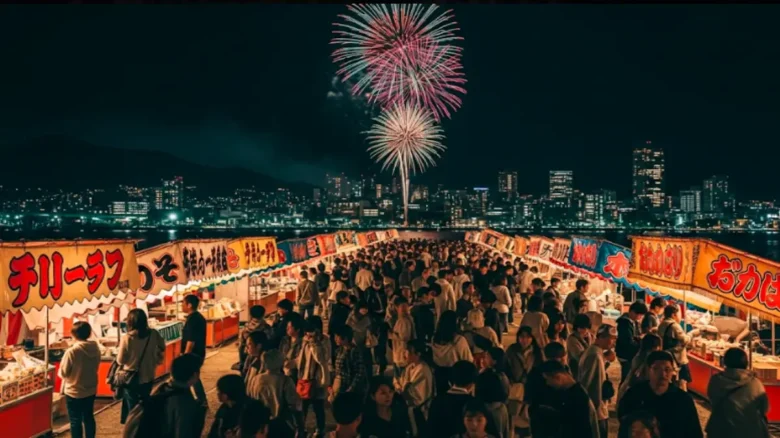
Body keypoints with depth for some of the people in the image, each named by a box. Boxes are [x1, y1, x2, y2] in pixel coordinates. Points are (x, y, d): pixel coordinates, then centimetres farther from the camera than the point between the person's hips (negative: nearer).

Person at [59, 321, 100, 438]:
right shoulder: (96, 349, -6)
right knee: (88, 418, 19)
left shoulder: (71, 351, -23)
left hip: (74, 392, -5)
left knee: (75, 421, 9)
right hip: (91, 390, 5)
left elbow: (63, 373, -13)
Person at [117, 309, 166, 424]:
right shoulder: (154, 334, -12)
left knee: (132, 407, 14)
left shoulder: (126, 338, -22)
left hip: (131, 378, -3)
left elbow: (120, 361, -14)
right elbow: (162, 347, 6)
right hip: (148, 377, 3)